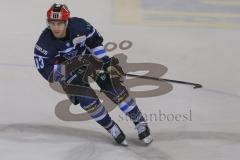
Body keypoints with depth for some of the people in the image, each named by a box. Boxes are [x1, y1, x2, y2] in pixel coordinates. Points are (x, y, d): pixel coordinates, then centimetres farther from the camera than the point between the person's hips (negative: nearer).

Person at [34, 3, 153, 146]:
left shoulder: (79, 25, -27)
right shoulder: (44, 44, -30)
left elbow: (95, 41, -6)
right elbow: (48, 73, -28)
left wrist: (106, 61, -9)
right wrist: (70, 67, -39)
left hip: (89, 57, 1)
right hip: (66, 70, -1)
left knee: (114, 88, -8)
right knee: (88, 100, -18)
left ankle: (140, 123, 7)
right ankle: (112, 129, 5)